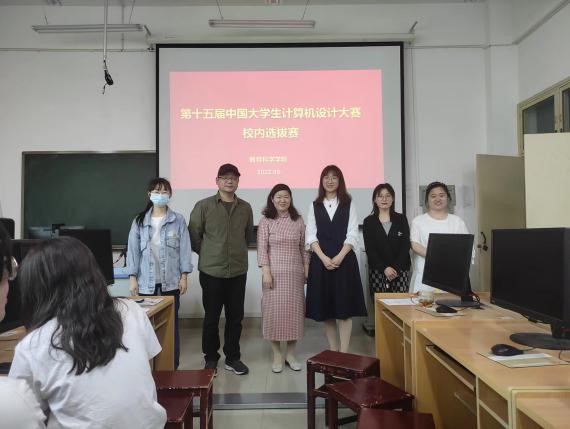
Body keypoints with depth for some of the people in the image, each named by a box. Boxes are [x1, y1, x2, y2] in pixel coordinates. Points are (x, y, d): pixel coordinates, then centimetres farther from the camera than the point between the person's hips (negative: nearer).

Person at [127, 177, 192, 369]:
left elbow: (184, 248, 0)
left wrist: (184, 276, -5)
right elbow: (133, 250, 3)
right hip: (147, 282, 1)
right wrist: (133, 277, -2)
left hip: (171, 281, -1)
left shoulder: (178, 220, 1)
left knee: (171, 323, 7)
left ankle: (172, 365, 18)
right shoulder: (139, 221, 4)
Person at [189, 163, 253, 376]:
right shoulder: (203, 206, -3)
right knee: (211, 317, 8)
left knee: (235, 317, 9)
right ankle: (211, 358, 25)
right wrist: (207, 254, 5)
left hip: (238, 271, 3)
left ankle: (232, 358, 24)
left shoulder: (245, 208, 5)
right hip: (211, 271, -2)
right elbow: (194, 235, 1)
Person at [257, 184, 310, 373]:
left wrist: (307, 270, 6)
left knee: (294, 310, 6)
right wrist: (265, 272, -13)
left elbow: (303, 248, 8)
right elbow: (262, 249, -6)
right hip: (274, 272, -2)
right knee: (275, 310, 1)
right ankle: (277, 355, 14)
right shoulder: (266, 221, -1)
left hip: (295, 273, 3)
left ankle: (291, 354, 20)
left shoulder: (298, 221, 6)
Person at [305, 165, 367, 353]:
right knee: (326, 309, 5)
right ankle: (332, 351, 17)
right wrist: (324, 258, -12)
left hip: (344, 260, -2)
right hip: (321, 261, 2)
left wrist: (339, 258, -14)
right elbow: (311, 236, 2)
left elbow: (352, 235, -2)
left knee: (344, 308, -2)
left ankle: (343, 353, 5)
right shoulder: (315, 206, 10)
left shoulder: (349, 204, 6)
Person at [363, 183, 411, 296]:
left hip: (400, 271, 1)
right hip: (377, 272, 0)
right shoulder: (368, 222, 6)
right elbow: (369, 249, 0)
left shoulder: (401, 219, 8)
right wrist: (384, 268, -12)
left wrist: (396, 268, -10)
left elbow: (405, 246, 2)